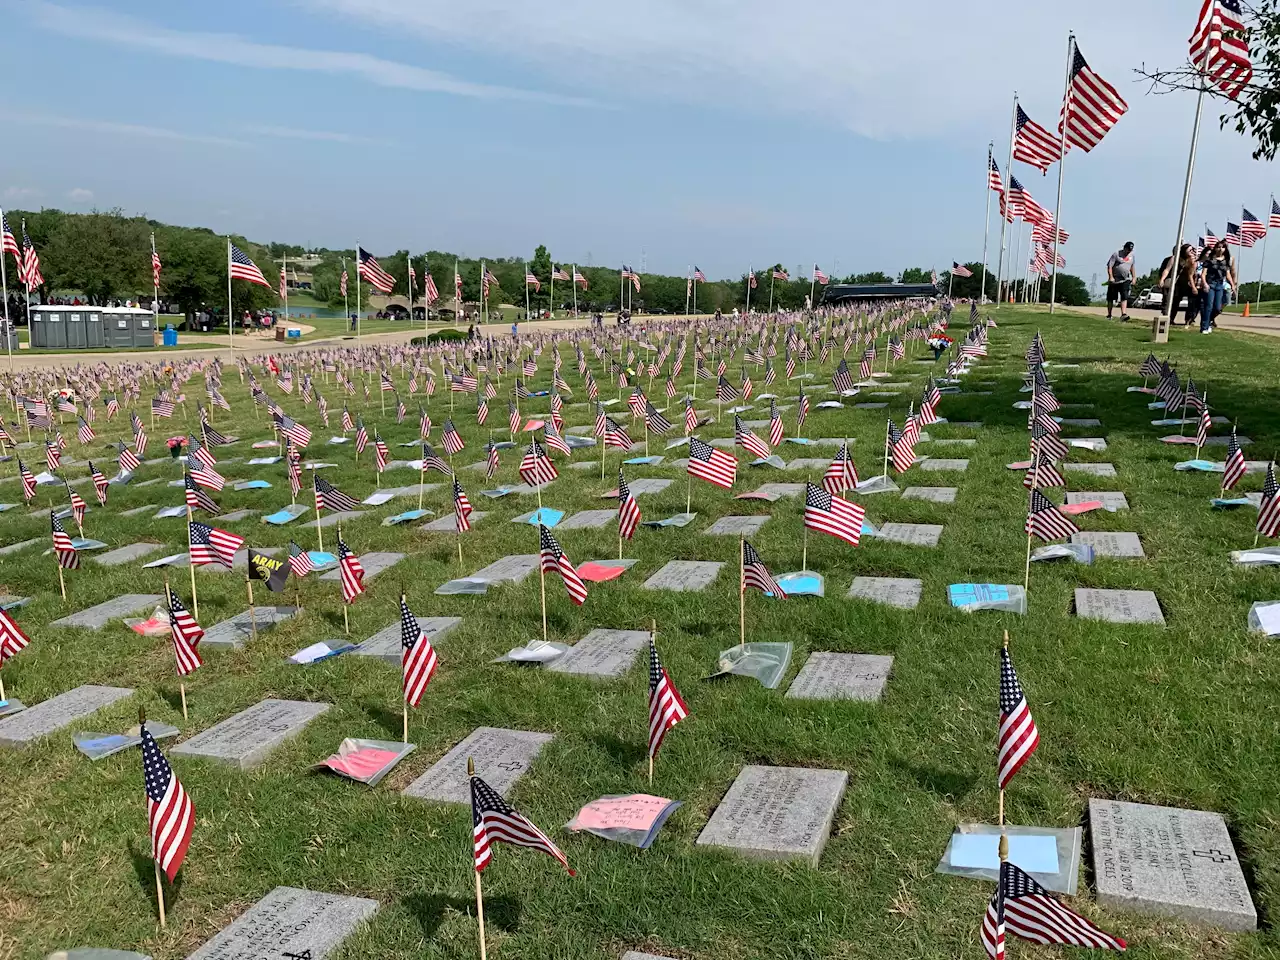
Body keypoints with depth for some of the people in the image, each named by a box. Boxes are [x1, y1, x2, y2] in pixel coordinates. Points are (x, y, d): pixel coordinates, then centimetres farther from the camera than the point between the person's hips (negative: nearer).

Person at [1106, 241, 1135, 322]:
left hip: (1125, 280, 3)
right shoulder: (1116, 254, -8)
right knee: (1111, 298, 4)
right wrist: (1111, 277, -21)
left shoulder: (1131, 255, 10)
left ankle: (1123, 314, -21)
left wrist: (1133, 277, 19)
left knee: (1124, 297, -12)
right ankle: (1109, 315, 16)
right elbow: (1109, 266, -12)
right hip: (1114, 280, -3)